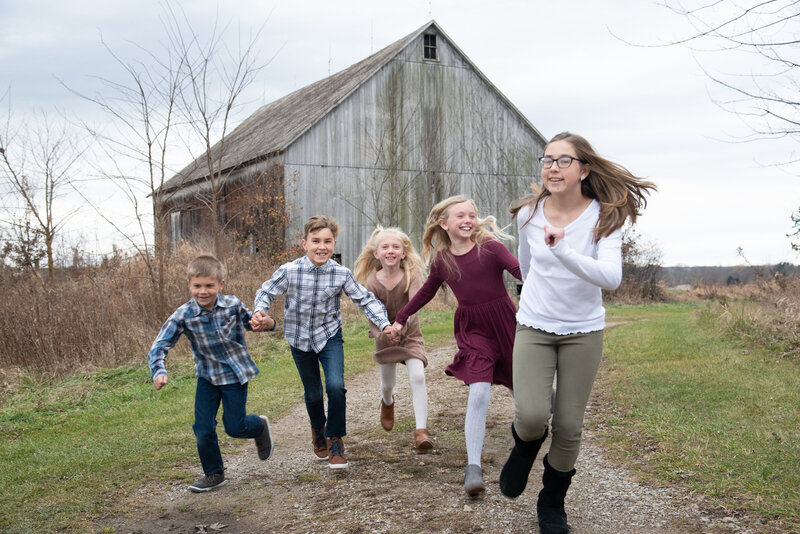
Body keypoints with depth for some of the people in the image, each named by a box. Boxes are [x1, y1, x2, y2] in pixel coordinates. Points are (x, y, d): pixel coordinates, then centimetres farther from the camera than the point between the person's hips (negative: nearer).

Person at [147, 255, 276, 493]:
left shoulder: (233, 305, -14)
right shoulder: (183, 315, -16)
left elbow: (252, 322, 5)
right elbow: (159, 346, -16)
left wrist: (266, 323, -19)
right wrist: (159, 372, -34)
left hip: (235, 374, -1)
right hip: (207, 377, 2)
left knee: (234, 426, 1)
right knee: (203, 428, 0)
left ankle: (260, 425, 36)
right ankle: (214, 474, 22)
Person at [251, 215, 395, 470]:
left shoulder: (342, 274, -15)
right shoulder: (289, 271, -17)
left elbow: (365, 300, -8)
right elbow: (266, 292, -4)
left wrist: (384, 324, -18)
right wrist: (259, 311, -24)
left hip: (329, 336, 0)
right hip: (300, 339, 0)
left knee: (336, 386, -18)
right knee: (313, 392, 12)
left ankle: (335, 441, 2)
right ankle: (318, 430, 45)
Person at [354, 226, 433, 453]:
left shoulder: (411, 276, -20)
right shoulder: (372, 282, -17)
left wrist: (402, 324, -52)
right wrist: (381, 334, -35)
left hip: (410, 334, -1)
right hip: (385, 336, 2)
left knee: (417, 377, -21)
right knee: (388, 383, 17)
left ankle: (421, 431, -19)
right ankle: (387, 402, 54)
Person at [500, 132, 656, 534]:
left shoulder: (604, 217, -13)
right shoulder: (528, 214, -5)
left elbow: (611, 277, -28)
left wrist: (563, 251, -41)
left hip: (583, 331, -1)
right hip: (534, 328, 1)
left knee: (569, 427, 4)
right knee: (532, 417, -18)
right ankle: (525, 446, 21)